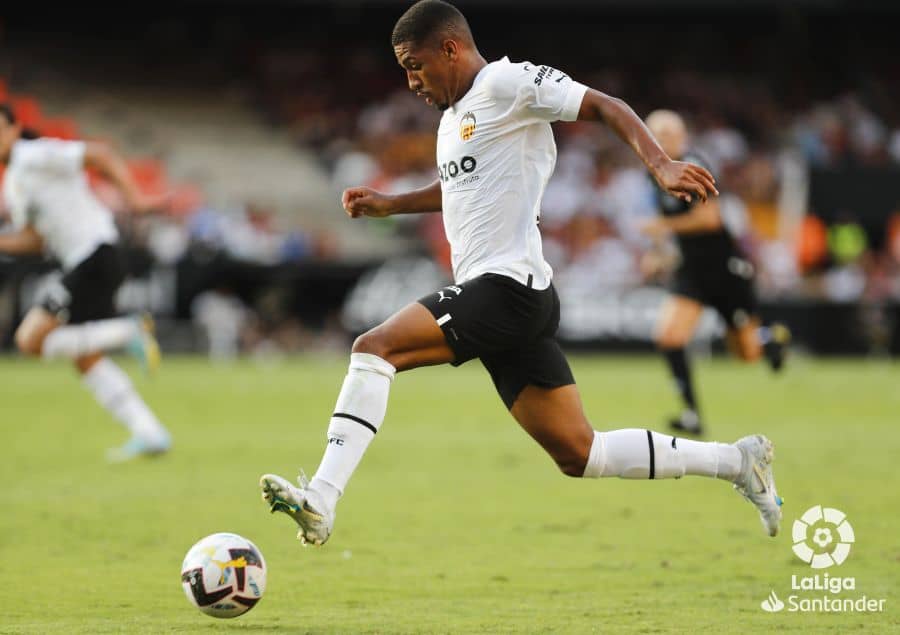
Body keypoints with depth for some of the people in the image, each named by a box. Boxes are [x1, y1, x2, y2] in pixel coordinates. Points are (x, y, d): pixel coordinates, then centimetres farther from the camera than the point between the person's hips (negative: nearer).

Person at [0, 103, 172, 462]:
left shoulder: (34, 156, -9)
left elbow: (98, 154, -12)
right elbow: (34, 238, 21)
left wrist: (132, 196, -21)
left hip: (94, 254, -10)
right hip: (80, 262, 10)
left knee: (31, 340, -13)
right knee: (86, 359, 11)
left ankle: (130, 333, -12)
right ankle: (149, 434, 11)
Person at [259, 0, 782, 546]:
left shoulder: (507, 82, -5)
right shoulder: (453, 117, 23)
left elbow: (607, 107, -12)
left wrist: (661, 166, -26)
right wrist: (390, 204, 30)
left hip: (508, 286, -10)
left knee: (374, 348, -20)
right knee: (579, 456, 7)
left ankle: (320, 501, -27)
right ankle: (737, 461, 14)